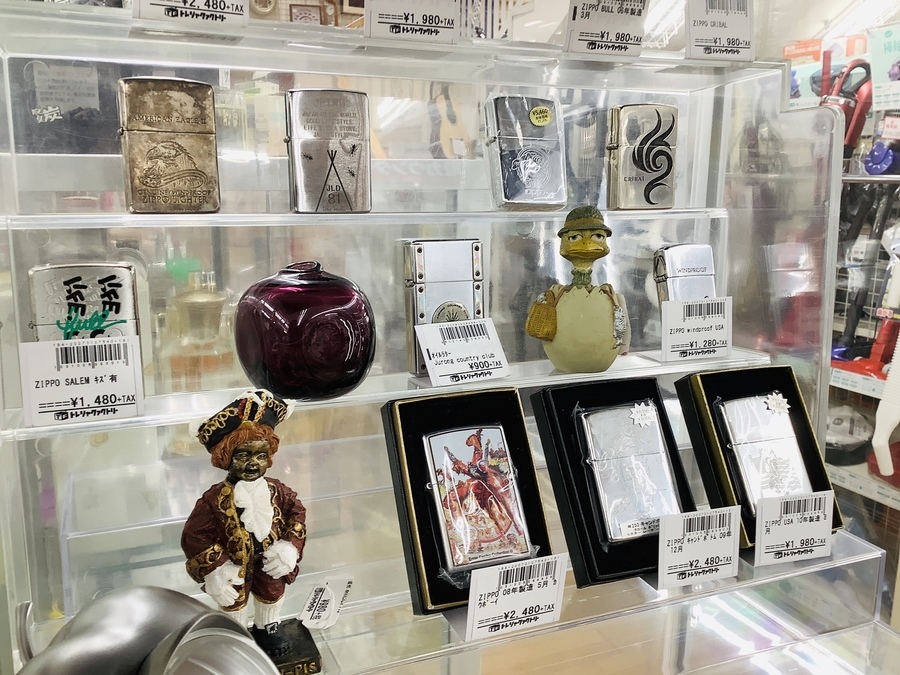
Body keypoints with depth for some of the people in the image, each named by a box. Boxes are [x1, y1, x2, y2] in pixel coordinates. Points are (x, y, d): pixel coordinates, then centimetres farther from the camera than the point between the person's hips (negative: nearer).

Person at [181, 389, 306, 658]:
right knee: (233, 603, 25)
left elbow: (297, 511, -4)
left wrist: (291, 546, -14)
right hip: (234, 569, -3)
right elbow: (193, 536, -24)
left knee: (272, 593, 29)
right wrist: (214, 569, -25)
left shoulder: (276, 491, -19)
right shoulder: (214, 499, -30)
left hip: (269, 565, 3)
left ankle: (267, 629, 60)